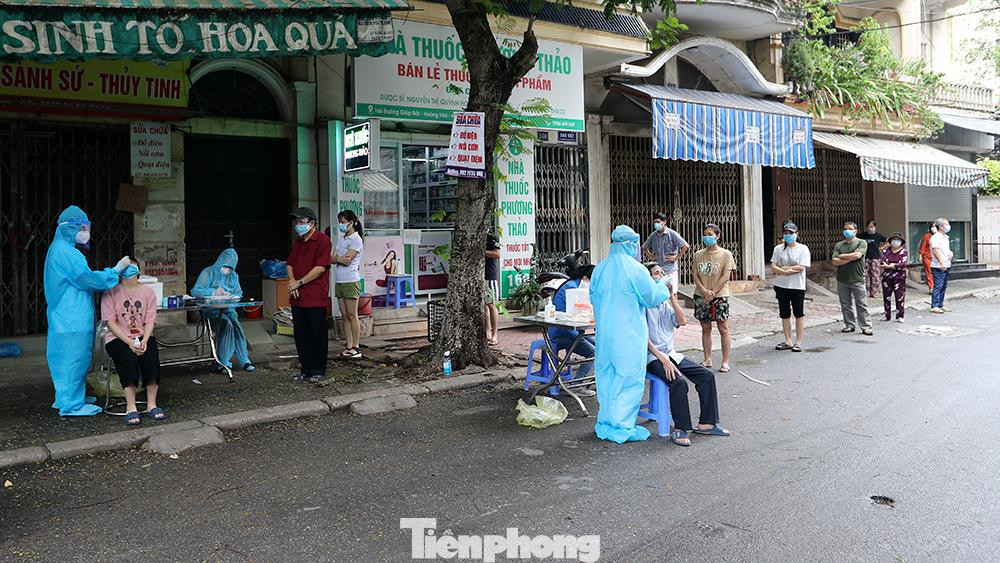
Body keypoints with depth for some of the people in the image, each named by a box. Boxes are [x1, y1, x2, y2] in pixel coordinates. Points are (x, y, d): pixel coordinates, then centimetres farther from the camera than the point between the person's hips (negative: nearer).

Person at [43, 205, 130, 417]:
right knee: (74, 358, -4)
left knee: (69, 358, 17)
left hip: (67, 317, 10)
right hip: (72, 318, -10)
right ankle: (72, 405, 2)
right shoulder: (65, 251, -17)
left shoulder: (61, 249, 17)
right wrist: (116, 270, -10)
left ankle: (66, 398, 27)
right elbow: (88, 279, -17)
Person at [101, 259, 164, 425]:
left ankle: (151, 405, -24)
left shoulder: (147, 291, 8)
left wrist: (144, 341, -17)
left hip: (143, 336, 2)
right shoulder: (111, 292, 0)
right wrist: (129, 342, -19)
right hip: (118, 338, -2)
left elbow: (150, 321, 2)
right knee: (128, 358, -33)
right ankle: (131, 408, -30)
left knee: (151, 355, -29)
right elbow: (111, 322, -7)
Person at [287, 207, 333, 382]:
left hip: (316, 298, -7)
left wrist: (299, 282, -13)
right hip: (297, 297, 7)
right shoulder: (297, 242, 17)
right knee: (301, 335, 11)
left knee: (318, 335, 2)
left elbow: (320, 268, -15)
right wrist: (292, 281, -4)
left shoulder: (322, 240, -8)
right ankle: (306, 369, 21)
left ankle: (318, 370, 12)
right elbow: (290, 264, 16)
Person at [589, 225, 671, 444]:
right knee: (628, 378, 3)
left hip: (604, 333, 6)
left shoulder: (600, 269, 4)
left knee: (606, 376, 14)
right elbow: (652, 298, -3)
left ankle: (605, 423, 23)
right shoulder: (635, 269, -13)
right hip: (629, 334, -6)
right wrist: (664, 287, 15)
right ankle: (622, 427, 7)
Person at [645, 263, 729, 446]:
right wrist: (663, 360, -21)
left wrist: (672, 297, -4)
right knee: (679, 382, -31)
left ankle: (706, 423, 1)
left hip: (671, 354, 8)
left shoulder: (666, 303, 16)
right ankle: (680, 429, -18)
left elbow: (682, 321, 0)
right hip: (652, 357, -8)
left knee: (707, 375, -6)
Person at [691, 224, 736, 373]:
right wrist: (704, 291, -13)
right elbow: (695, 275, 3)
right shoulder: (698, 255, 7)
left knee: (723, 328, 0)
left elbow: (726, 276, -9)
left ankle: (725, 362, 5)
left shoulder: (726, 254, -3)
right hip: (701, 296, 4)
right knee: (705, 328, 8)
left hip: (720, 296, -3)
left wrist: (713, 292, -15)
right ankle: (707, 360, 15)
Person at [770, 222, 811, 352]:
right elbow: (773, 266, -1)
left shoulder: (803, 249, -3)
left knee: (799, 314, 1)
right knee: (785, 314, 8)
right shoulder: (778, 249, 7)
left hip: (797, 286, -4)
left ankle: (798, 342, 8)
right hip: (781, 286, 4)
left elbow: (801, 267, -13)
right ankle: (788, 341, 17)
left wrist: (783, 268, -11)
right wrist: (788, 271, -15)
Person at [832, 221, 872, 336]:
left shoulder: (862, 243, 2)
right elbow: (835, 262, 0)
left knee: (862, 305, -1)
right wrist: (850, 258, -9)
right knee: (845, 305, 8)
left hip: (857, 279, -3)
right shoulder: (839, 245, 10)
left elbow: (857, 255, -16)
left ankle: (866, 327, 2)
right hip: (842, 280, 3)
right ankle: (850, 325, 18)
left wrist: (842, 256, -4)